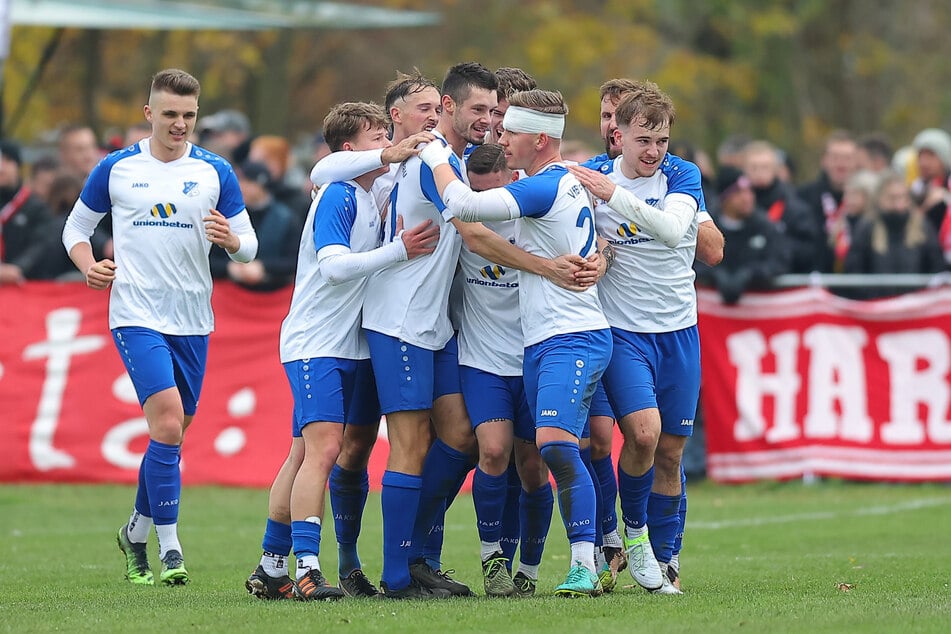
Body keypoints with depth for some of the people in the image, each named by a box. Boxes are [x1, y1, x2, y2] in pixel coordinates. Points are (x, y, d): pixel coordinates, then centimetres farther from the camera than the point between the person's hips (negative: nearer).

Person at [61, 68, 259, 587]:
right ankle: (169, 552, -14)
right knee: (167, 423, -18)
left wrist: (231, 239, -18)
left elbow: (248, 247, 6)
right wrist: (89, 266, -6)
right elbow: (76, 227, 14)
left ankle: (137, 532, 32)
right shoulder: (116, 169, 3)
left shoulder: (215, 172, 5)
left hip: (193, 322, 3)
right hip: (137, 316, -3)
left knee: (171, 437, 12)